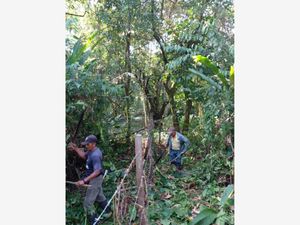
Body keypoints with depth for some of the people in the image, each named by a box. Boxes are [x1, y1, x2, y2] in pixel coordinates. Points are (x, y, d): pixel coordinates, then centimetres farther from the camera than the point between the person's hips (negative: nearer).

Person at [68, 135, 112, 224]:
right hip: (94, 179, 10)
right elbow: (84, 155, 17)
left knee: (88, 203, -2)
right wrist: (75, 148, 1)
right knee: (100, 197, 28)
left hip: (95, 179, -10)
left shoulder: (95, 155, -30)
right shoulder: (91, 151, -1)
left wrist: (84, 181, -33)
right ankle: (108, 212, 47)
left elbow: (97, 171, -32)